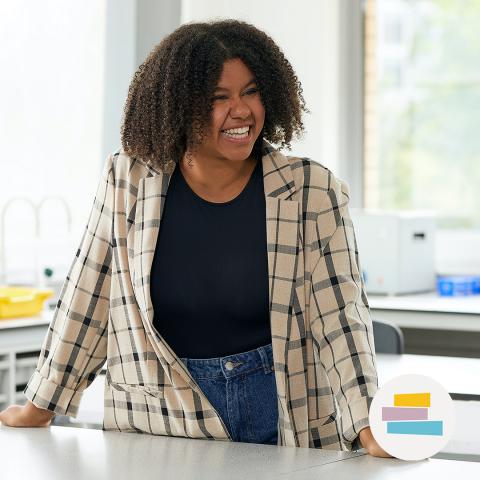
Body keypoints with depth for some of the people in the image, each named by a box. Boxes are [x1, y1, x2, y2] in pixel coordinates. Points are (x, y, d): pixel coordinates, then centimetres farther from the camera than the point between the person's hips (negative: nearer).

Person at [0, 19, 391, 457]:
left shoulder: (313, 192, -7)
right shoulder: (128, 181, -3)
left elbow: (341, 318, -10)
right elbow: (87, 302, 4)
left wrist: (369, 427, -21)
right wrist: (39, 408, 8)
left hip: (284, 428, 0)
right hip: (159, 428, 1)